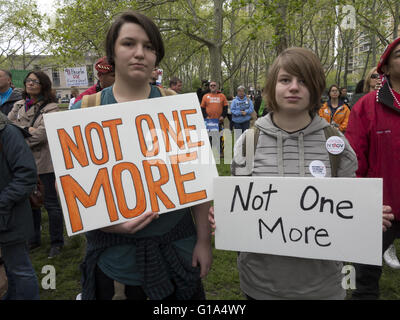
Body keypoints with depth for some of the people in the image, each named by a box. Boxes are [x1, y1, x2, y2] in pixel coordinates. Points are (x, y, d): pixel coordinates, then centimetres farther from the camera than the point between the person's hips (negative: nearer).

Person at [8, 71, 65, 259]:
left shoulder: (50, 108, -6)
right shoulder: (19, 105, 14)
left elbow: (41, 134, -15)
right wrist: (26, 129, -14)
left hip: (43, 161, -6)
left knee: (51, 203, 3)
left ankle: (57, 242, 17)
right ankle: (34, 239, 33)